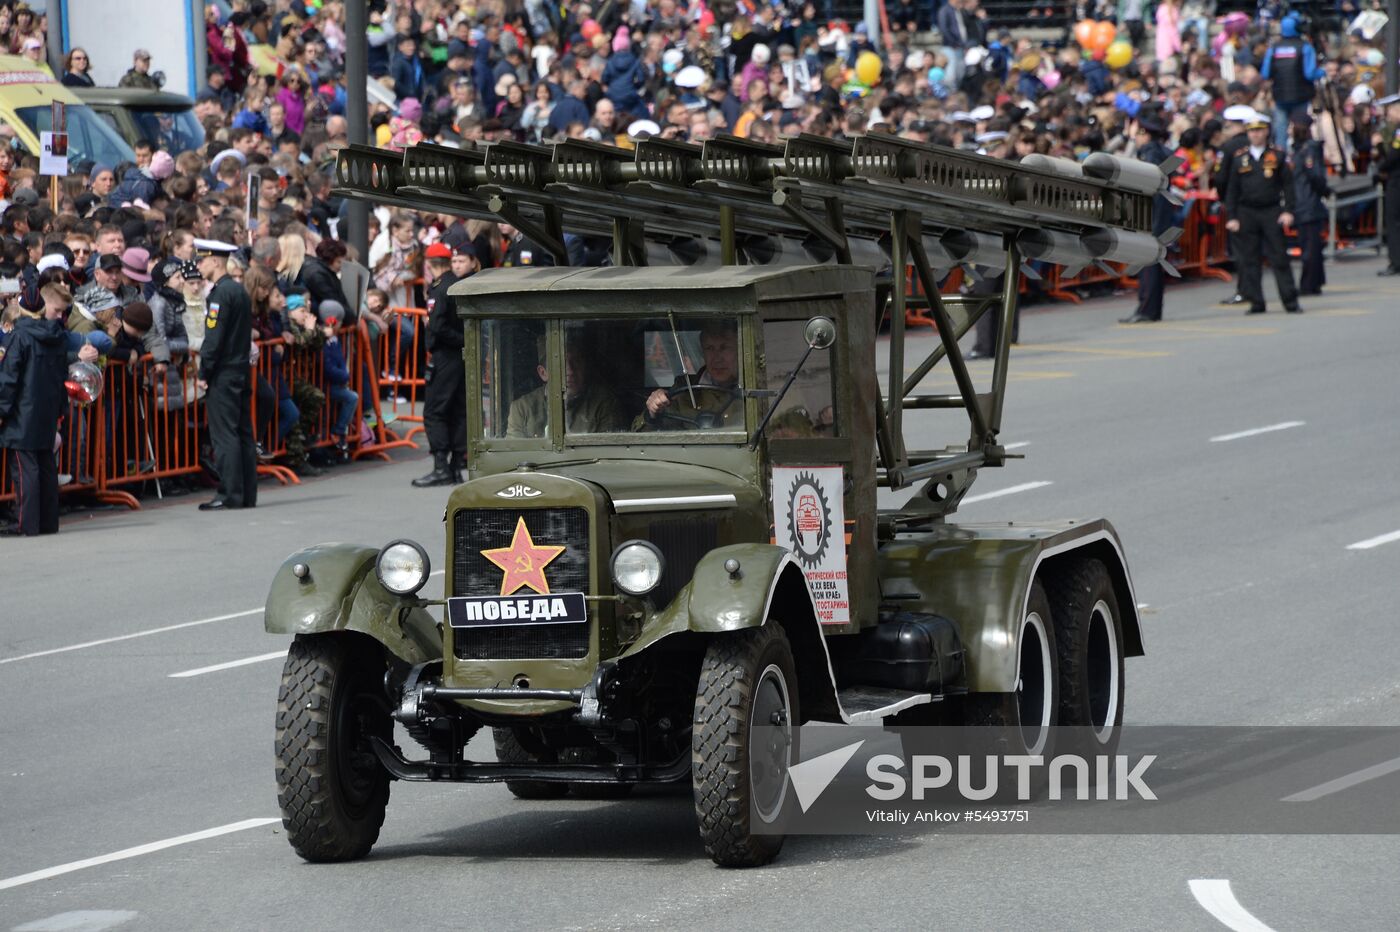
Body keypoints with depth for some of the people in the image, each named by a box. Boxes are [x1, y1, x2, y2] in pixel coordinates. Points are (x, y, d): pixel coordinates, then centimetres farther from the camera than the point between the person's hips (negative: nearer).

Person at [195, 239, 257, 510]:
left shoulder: (221, 293, -14)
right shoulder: (239, 290, 14)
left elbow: (214, 336, -18)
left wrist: (204, 373, -13)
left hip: (223, 374, -9)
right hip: (241, 370, 9)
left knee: (224, 436, -8)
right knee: (243, 434, 9)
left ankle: (230, 495, -10)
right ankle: (247, 494, 11)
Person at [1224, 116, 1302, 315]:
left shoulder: (1277, 156, 3)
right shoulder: (1239, 158, 7)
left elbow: (1288, 185, 3)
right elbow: (1232, 189, 8)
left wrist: (1288, 211, -7)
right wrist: (1231, 217, 1)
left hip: (1271, 212, -2)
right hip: (1247, 214, 2)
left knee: (1279, 258, -3)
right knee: (1249, 260, 2)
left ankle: (1290, 301, -1)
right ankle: (1255, 302, 8)